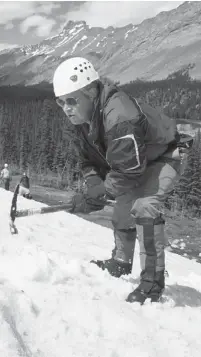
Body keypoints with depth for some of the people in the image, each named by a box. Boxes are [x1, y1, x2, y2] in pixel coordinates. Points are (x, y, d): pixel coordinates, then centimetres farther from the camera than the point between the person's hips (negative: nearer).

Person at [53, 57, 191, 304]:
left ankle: (153, 280, -17)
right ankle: (121, 263, 40)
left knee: (144, 208, -29)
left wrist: (105, 190, -23)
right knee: (122, 214, 17)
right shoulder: (84, 117, -9)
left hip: (162, 159, -9)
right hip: (133, 163, 9)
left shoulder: (119, 115, -41)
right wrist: (93, 184, -16)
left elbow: (129, 168, -38)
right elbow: (90, 159, 2)